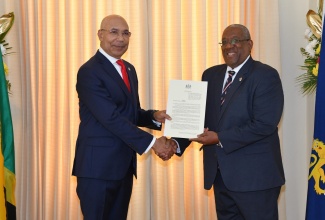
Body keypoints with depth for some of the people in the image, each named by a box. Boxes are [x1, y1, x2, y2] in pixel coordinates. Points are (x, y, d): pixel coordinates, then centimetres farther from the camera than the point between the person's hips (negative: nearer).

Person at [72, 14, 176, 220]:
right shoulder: (89, 72, -14)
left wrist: (154, 116, -6)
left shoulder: (129, 69, 13)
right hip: (98, 166, -8)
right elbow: (111, 117, -21)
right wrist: (152, 143, -20)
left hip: (124, 164, 8)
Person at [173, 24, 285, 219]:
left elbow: (264, 124, -19)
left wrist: (220, 138, -20)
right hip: (219, 173, 6)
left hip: (254, 174, -6)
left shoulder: (266, 75, -9)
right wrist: (177, 143, -7)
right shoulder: (211, 75, 11)